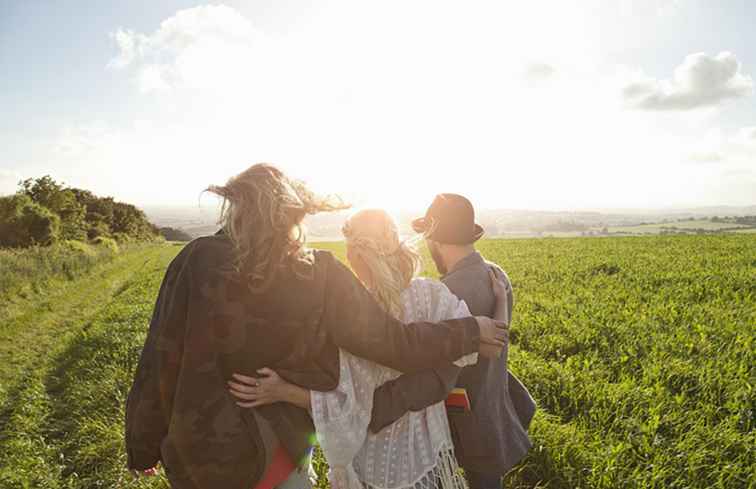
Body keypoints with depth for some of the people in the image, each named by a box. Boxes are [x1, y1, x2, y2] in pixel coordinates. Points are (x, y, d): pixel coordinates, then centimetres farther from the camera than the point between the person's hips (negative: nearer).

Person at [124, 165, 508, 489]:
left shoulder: (199, 262, -18)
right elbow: (394, 343, -12)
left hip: (198, 456, 0)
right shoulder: (322, 276, -17)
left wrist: (143, 447, 2)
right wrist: (469, 333, 2)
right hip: (276, 456, 1)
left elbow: (161, 364, -13)